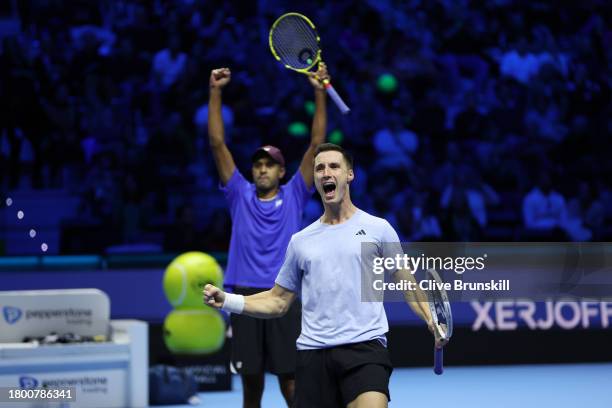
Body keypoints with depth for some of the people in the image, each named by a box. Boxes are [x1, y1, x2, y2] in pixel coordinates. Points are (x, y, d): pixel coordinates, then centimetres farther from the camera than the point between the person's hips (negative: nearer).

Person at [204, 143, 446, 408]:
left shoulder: (378, 228, 8)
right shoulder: (300, 241, 15)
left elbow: (408, 285, 9)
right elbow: (278, 301, 18)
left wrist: (432, 320, -9)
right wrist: (226, 301, 5)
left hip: (364, 347, -3)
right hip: (313, 353, 3)